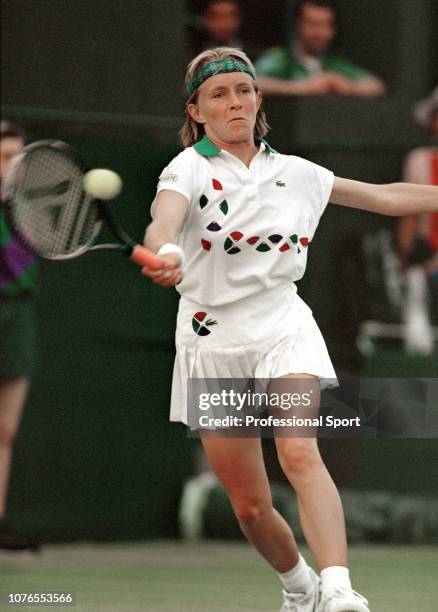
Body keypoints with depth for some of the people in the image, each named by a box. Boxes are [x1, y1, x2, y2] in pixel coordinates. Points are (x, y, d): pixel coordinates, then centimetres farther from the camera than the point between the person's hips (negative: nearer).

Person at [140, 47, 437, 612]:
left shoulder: (294, 173, 8)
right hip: (214, 341, -1)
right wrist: (164, 255, -50)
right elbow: (163, 224, -27)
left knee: (299, 452, -26)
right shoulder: (189, 169, -5)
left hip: (283, 327, 1)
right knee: (250, 507, 4)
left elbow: (385, 197, 20)